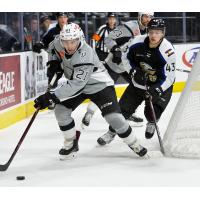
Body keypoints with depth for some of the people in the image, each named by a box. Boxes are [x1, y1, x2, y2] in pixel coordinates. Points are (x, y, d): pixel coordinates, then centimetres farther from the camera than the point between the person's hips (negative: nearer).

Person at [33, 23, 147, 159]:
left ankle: (135, 145, 4)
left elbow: (76, 84, -42)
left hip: (100, 85, -6)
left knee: (113, 116, -18)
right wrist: (54, 63, -8)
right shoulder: (59, 43, -17)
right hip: (76, 85, 7)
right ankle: (71, 144, 11)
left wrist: (51, 97, -45)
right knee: (61, 110, -10)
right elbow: (53, 48, 11)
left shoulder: (85, 56, -38)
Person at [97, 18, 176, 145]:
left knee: (152, 112, -16)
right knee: (124, 107, 1)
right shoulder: (138, 42, -16)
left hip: (160, 85, -4)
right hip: (139, 82, 4)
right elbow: (127, 57, 3)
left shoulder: (168, 50, -27)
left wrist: (157, 90, -34)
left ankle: (152, 123, 22)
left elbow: (170, 77, -23)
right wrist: (134, 70, -12)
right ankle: (112, 132, 20)